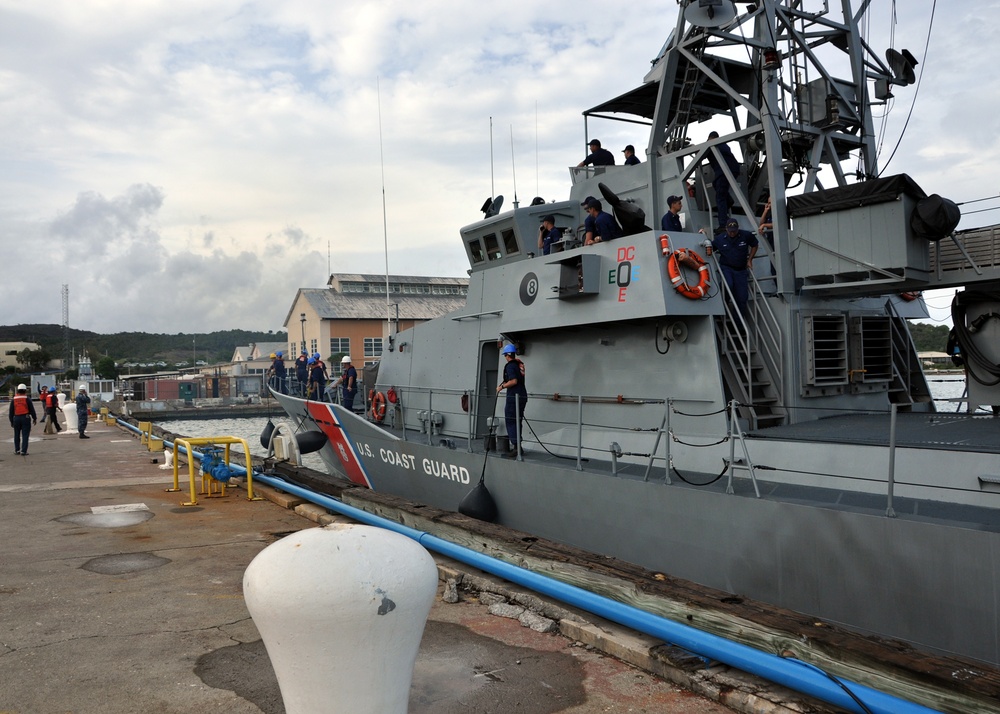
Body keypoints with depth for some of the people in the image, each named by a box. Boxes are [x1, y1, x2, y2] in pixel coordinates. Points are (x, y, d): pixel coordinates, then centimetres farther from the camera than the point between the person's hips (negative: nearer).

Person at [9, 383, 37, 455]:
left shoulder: (13, 399, 5)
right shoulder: (27, 399, -5)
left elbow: (11, 411, 9)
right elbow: (32, 409, -4)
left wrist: (11, 421, 16)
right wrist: (34, 418, 5)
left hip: (16, 418, 3)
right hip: (25, 418, -3)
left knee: (17, 435, 16)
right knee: (25, 435, -3)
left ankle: (17, 450, 22)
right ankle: (23, 451, -8)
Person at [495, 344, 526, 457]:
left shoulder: (510, 366, -12)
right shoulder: (520, 364, 13)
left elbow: (514, 381, -23)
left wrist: (502, 386, -12)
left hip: (513, 396, -8)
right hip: (522, 396, 8)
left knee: (511, 422, -4)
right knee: (517, 422, 15)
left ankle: (515, 448, -8)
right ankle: (518, 446, 19)